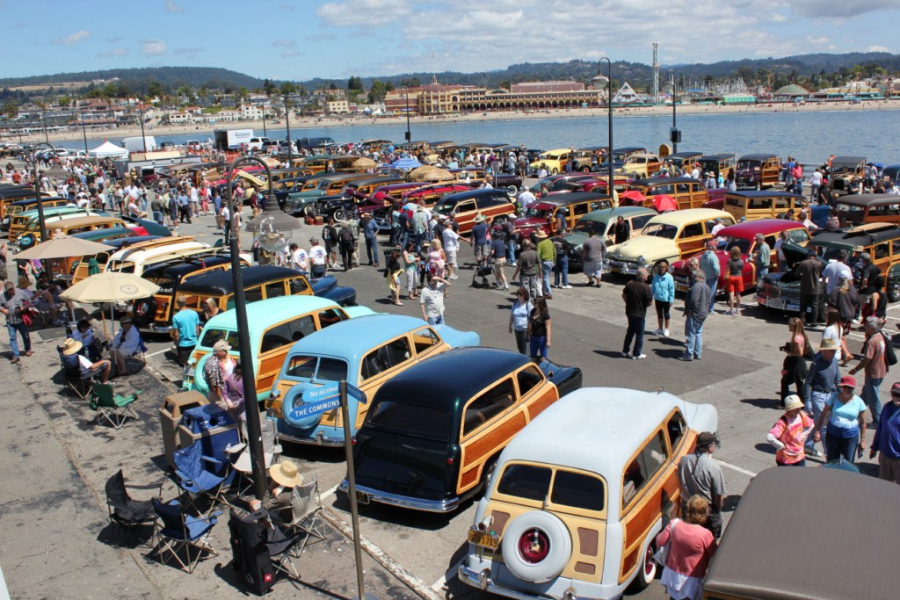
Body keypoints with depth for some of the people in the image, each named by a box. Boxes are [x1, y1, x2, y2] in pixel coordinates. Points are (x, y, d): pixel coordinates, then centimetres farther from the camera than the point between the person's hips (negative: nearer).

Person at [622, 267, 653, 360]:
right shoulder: (646, 288, -21)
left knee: (630, 331, 22)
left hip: (629, 312, 6)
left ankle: (625, 351, 27)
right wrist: (644, 305, 5)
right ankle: (636, 354, 15)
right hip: (640, 314, -6)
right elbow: (650, 301, -15)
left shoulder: (629, 284, -4)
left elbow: (623, 295, 6)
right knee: (639, 334, 8)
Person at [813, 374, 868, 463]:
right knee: (831, 462, 11)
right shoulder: (834, 398, -5)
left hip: (851, 436, -1)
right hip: (833, 434, 1)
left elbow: (862, 422, 0)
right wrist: (817, 431, -7)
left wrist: (862, 440, 1)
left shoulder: (858, 402, -6)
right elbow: (823, 415, 0)